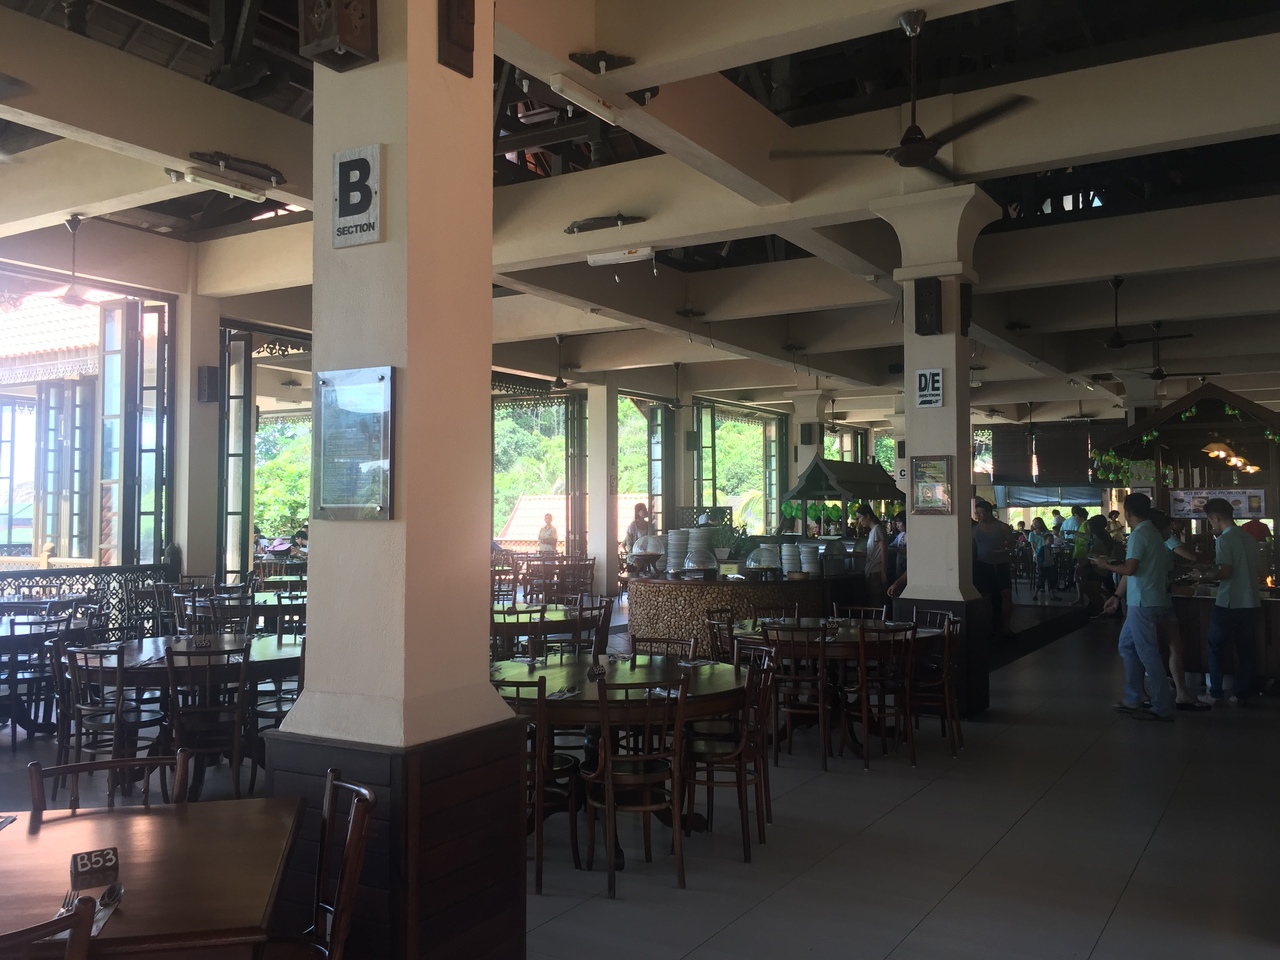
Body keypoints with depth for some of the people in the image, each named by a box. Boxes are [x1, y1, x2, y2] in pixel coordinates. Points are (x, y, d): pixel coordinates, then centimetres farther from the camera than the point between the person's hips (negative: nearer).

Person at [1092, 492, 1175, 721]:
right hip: (1149, 600, 10)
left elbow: (1130, 569, -23)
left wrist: (1106, 565, -7)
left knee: (1148, 653, -4)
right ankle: (1133, 699, 19)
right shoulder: (1153, 533, 14)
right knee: (1127, 646, 16)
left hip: (1143, 603, -10)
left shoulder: (1138, 534, -15)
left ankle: (1162, 707, 1)